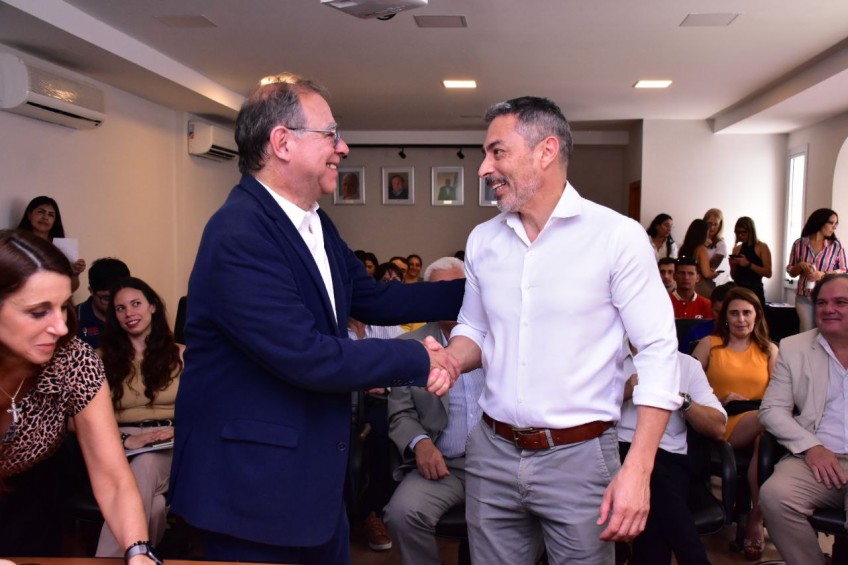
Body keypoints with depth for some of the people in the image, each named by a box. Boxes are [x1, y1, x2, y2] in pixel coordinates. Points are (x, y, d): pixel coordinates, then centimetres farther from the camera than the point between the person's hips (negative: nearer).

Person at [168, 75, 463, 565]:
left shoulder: (317, 225, 6)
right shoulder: (239, 237, -24)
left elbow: (375, 299, 12)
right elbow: (308, 356, -28)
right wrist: (418, 360, -18)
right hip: (252, 487, -8)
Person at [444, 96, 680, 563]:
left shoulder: (617, 236, -10)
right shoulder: (482, 240, 4)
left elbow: (658, 350, -10)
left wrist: (637, 469, -16)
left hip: (579, 456, -4)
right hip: (492, 453, 4)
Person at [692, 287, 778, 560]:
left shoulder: (769, 350, 20)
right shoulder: (709, 344, 14)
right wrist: (719, 400, -7)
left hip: (761, 425, 2)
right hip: (719, 424, -2)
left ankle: (756, 519, -24)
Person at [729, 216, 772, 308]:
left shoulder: (762, 247, 1)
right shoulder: (737, 249, 12)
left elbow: (768, 273, -8)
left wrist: (748, 264, -17)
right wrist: (733, 266, -3)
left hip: (755, 291, -4)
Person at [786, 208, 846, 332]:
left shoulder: (836, 245, -1)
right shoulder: (799, 243, 1)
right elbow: (791, 272, 8)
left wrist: (823, 274, -14)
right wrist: (801, 266, -14)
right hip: (803, 297, 1)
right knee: (806, 332, 3)